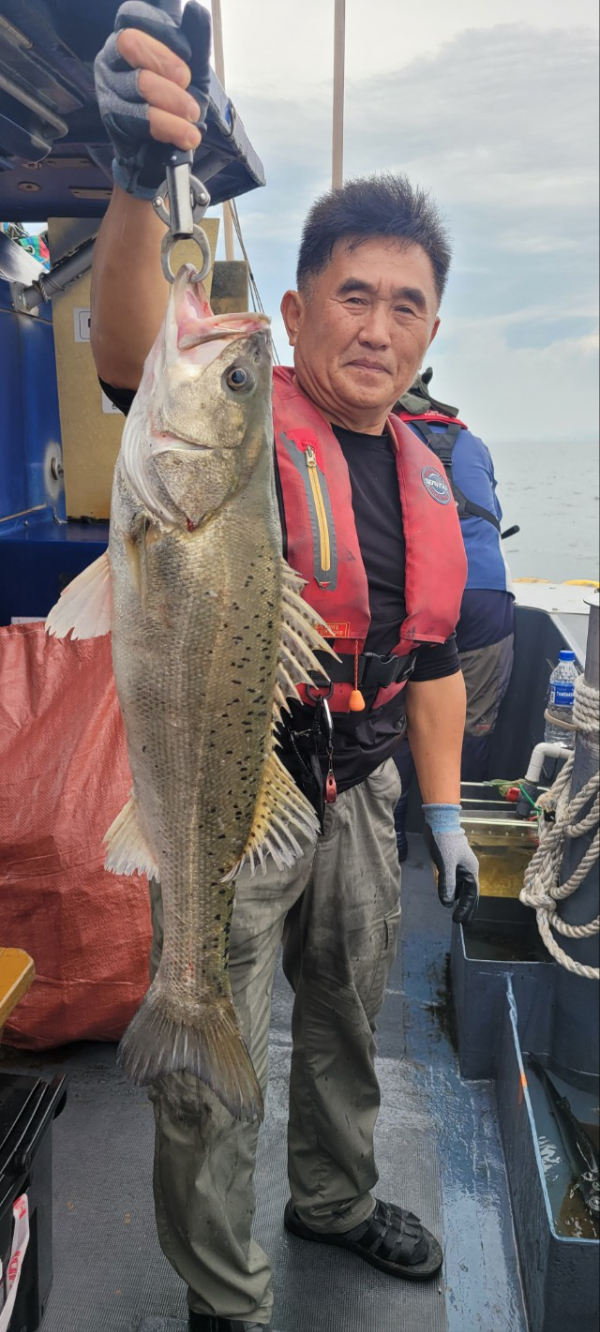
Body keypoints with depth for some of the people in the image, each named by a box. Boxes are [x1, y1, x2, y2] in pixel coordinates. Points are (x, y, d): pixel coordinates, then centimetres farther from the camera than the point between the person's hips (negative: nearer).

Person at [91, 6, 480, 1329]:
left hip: (358, 795, 7)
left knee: (350, 1019, 25)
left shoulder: (426, 481, 6)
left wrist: (445, 811, 11)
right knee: (213, 1073, 7)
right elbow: (131, 347, -36)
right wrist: (142, 179, -54)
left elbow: (432, 659, 11)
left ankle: (334, 1197, 53)